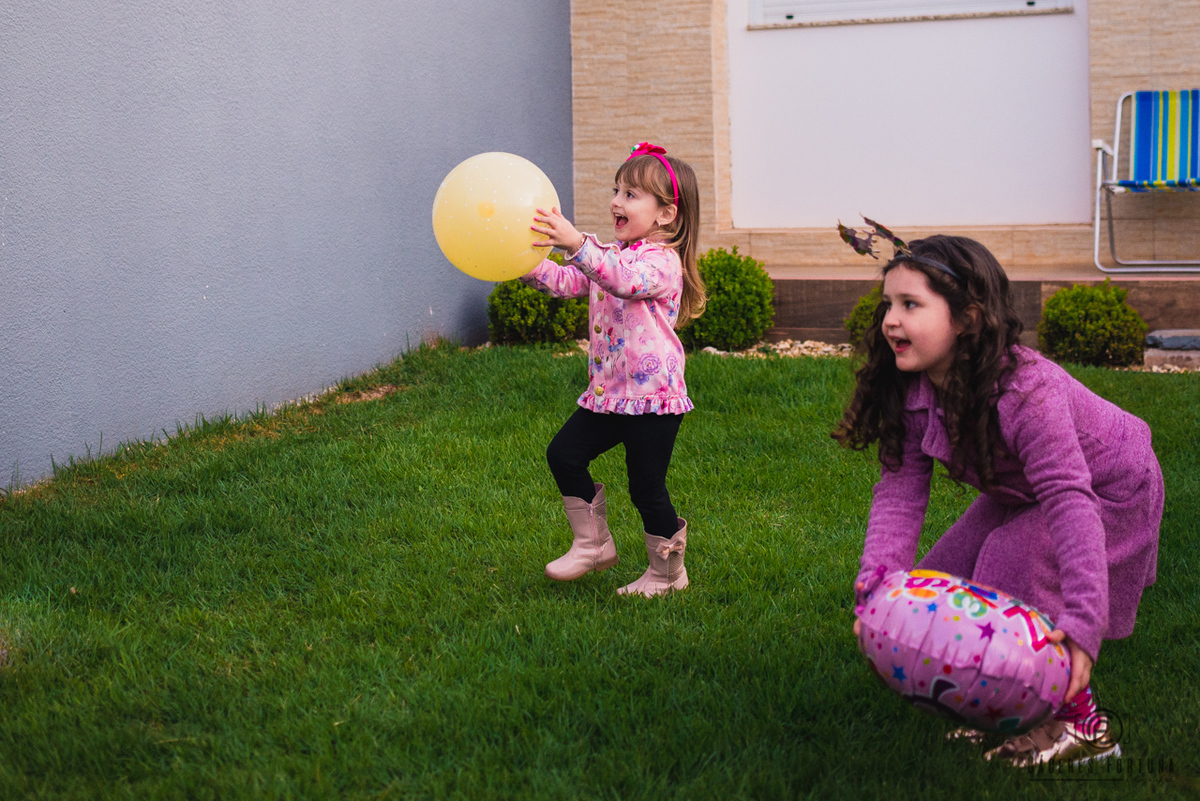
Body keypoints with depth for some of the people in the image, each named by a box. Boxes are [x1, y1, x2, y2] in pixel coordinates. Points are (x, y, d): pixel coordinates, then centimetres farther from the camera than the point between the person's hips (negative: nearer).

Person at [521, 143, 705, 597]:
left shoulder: (662, 260, -15)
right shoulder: (609, 256, 14)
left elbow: (625, 280, -36)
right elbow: (566, 282, 7)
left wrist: (577, 245, -49)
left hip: (652, 396, -8)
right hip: (607, 393, 8)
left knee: (647, 487, -1)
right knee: (564, 454, 4)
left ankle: (667, 572, 18)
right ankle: (593, 543, 18)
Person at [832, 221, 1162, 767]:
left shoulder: (1025, 392, -39)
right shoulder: (913, 394, -17)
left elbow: (1068, 501, -44)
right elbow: (900, 491, -20)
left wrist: (1084, 620, -51)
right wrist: (877, 586, -35)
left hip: (1111, 489, -8)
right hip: (1021, 495, 8)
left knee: (1017, 560, -26)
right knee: (946, 580, -1)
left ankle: (1082, 725, -10)